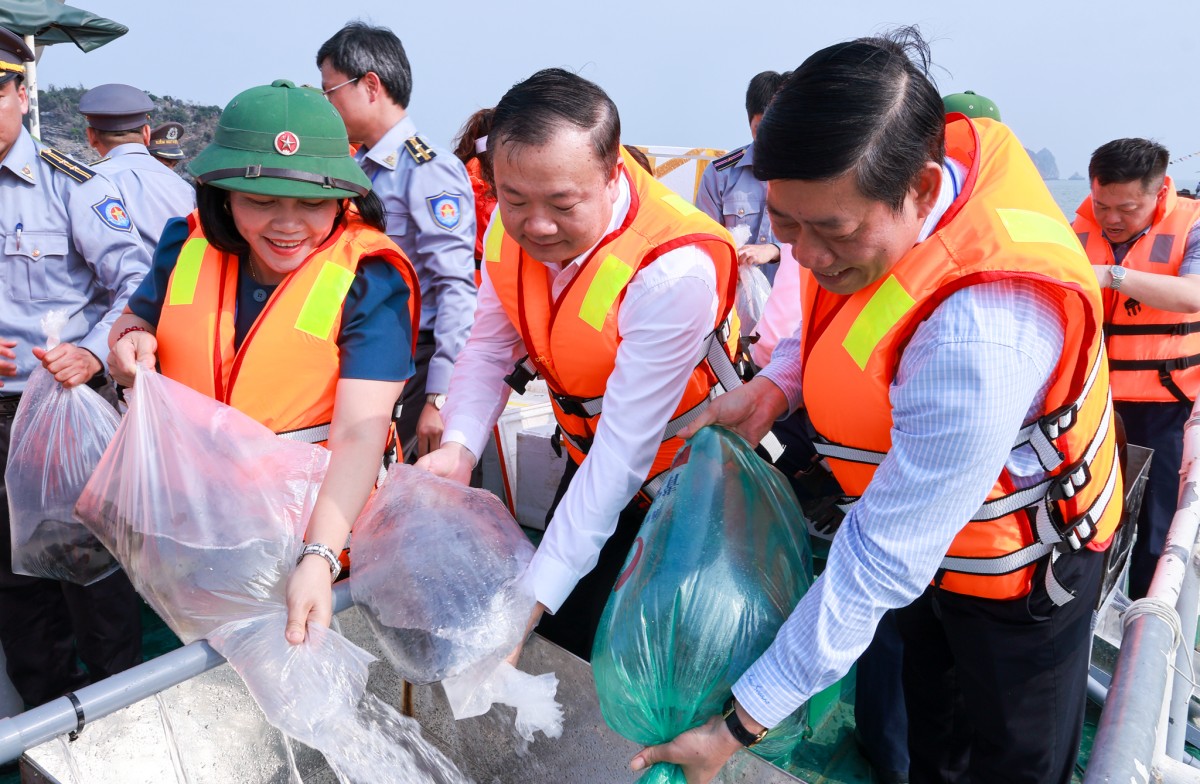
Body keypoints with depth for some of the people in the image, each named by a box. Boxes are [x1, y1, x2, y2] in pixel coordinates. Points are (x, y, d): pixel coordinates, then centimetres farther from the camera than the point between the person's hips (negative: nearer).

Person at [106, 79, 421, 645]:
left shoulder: (370, 279, -19)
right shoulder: (189, 243, -5)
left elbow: (360, 435, -27)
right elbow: (138, 319, 15)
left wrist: (319, 557, -40)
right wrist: (130, 339, -9)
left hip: (315, 524, -4)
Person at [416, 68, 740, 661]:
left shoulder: (674, 272, -33)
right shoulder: (511, 226, -13)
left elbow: (622, 454, -32)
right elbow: (489, 348, -2)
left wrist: (530, 601, -32)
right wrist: (458, 448, -21)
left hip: (671, 485, -5)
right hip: (586, 460, 6)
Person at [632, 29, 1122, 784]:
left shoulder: (978, 336, -42)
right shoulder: (884, 185, -18)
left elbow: (885, 560, -36)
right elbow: (841, 308, 5)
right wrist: (775, 384, -14)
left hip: (1016, 568, -7)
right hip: (933, 537, 7)